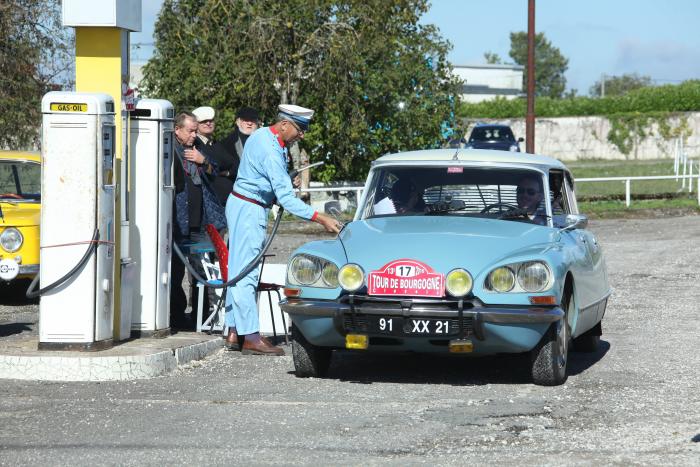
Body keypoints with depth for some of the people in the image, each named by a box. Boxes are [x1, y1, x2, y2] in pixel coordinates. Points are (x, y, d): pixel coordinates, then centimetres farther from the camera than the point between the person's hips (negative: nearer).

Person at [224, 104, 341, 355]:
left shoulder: (262, 135, 7)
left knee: (239, 270, 10)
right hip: (249, 211, -10)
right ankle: (251, 337, -11)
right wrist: (321, 219, -28)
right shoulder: (271, 151, -24)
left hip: (240, 204, 10)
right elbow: (286, 197, -27)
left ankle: (234, 333, 13)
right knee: (246, 273, -10)